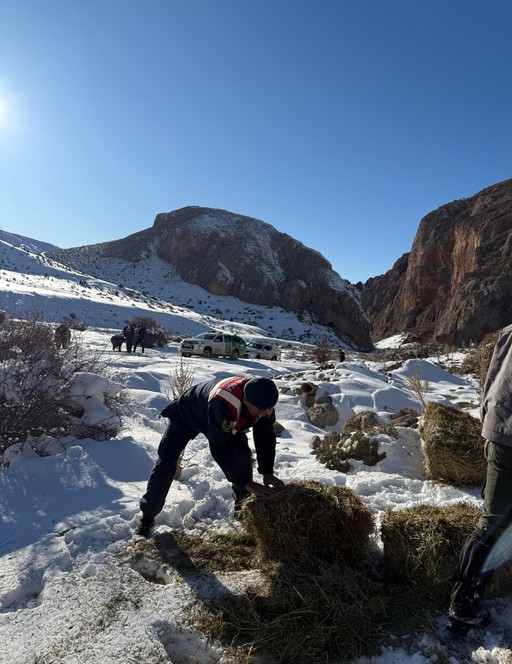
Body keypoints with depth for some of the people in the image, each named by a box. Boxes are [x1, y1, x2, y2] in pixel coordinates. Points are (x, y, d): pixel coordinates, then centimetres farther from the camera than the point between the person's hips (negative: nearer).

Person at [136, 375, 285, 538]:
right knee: (166, 462, -12)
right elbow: (219, 450, -43)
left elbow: (265, 436, -16)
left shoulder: (262, 400, -29)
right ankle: (147, 517, 5)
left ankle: (243, 506, 15)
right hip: (186, 414, -5)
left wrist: (267, 473, -23)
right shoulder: (222, 405, -49)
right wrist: (247, 483, -40)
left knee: (243, 454, -5)